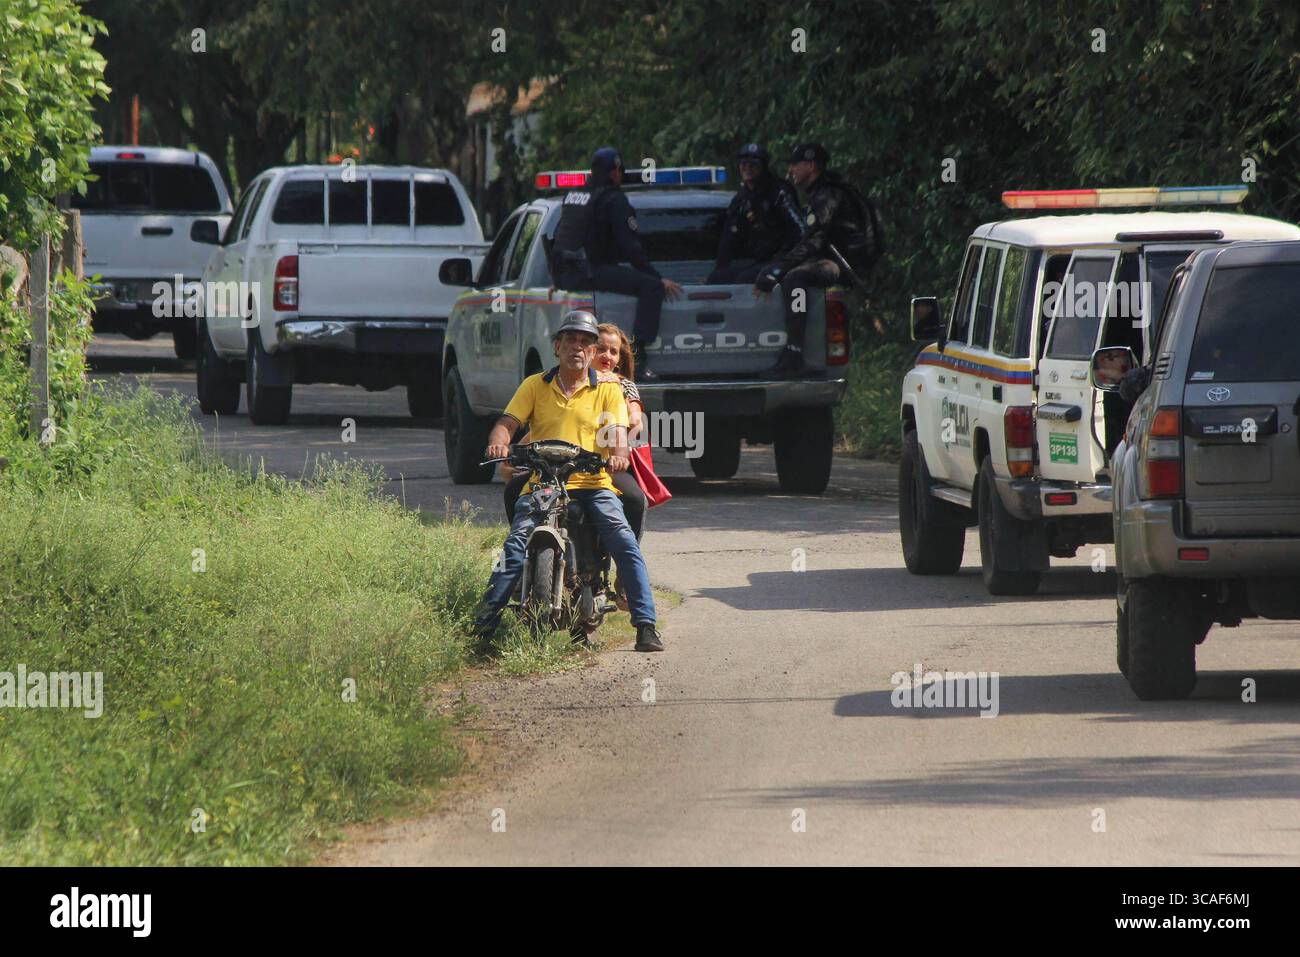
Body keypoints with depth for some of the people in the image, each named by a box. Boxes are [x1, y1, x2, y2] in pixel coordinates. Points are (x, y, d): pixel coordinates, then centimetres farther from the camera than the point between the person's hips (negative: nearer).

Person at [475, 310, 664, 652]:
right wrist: (498, 443, -20)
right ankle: (484, 624, -22)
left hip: (593, 484, 0)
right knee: (516, 544, -22)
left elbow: (618, 431, -2)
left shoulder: (608, 390, 12)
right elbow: (508, 422, 4)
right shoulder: (535, 386, 14)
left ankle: (645, 625, -17)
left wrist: (618, 454, -26)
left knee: (625, 544, -19)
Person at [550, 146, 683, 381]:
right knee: (652, 287, -17)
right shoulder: (614, 199, -5)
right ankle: (637, 353, -32)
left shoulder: (572, 195, 19)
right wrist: (659, 279, -8)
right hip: (589, 271, -9)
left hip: (563, 274, 9)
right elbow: (630, 247, -11)